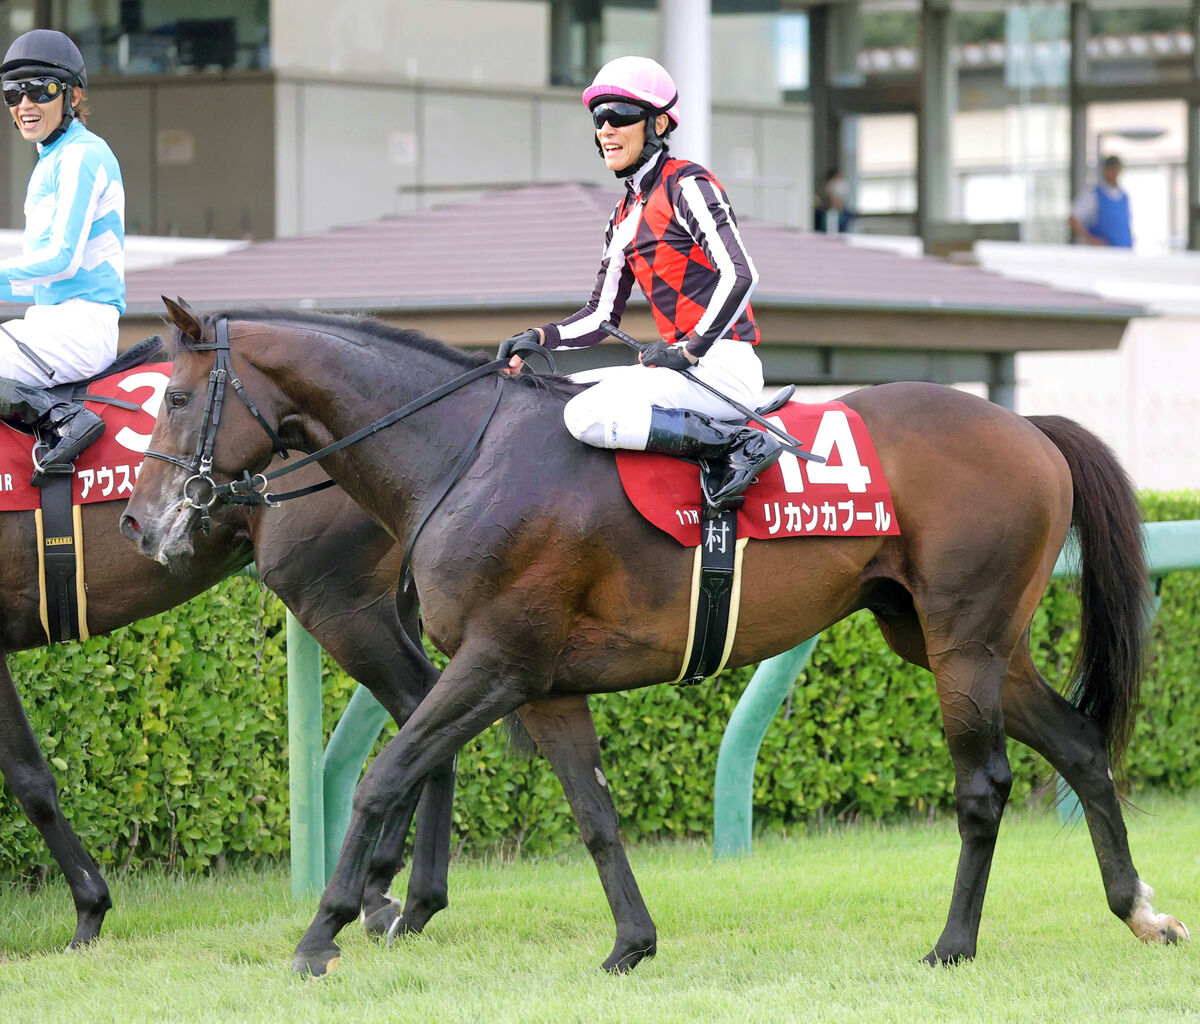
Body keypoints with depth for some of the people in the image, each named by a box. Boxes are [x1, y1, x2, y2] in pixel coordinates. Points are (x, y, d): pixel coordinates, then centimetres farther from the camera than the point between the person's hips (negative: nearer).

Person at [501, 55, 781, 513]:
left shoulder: (687, 186, -7)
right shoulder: (626, 217, 19)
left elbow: (739, 274, -18)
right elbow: (601, 316, 20)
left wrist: (688, 351, -22)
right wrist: (539, 337, 3)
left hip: (723, 365, -10)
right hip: (685, 363, 10)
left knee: (588, 415, -24)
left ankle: (737, 444, -18)